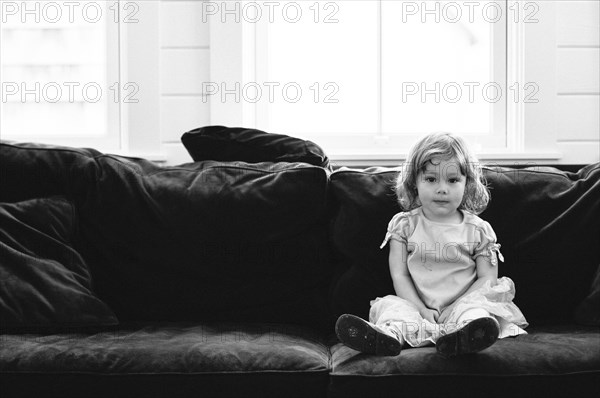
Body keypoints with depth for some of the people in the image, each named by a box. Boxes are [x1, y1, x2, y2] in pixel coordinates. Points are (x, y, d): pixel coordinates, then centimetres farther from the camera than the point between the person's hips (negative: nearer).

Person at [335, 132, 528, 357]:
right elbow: (399, 275, 3)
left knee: (476, 311, -32)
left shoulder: (478, 230, 8)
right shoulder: (404, 225, 8)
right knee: (390, 304, -26)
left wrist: (457, 306, -14)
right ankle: (389, 335, -58)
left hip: (462, 304, -1)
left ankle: (464, 336, -65)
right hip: (417, 307, 1)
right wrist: (421, 309, -13)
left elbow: (487, 278, 4)